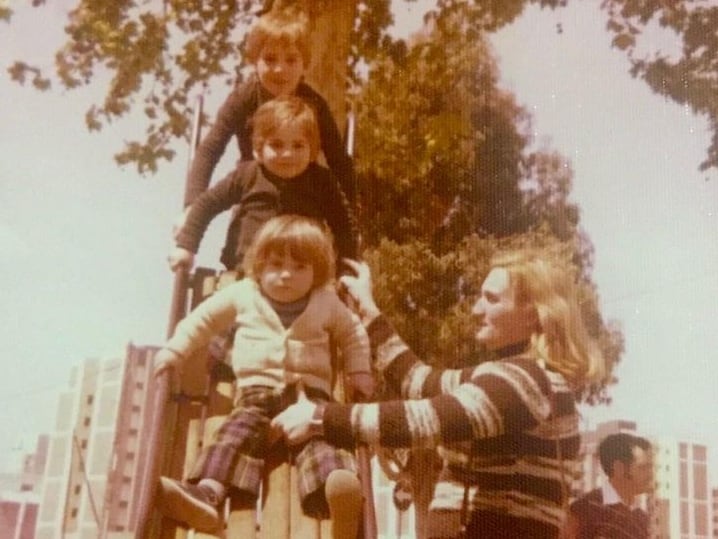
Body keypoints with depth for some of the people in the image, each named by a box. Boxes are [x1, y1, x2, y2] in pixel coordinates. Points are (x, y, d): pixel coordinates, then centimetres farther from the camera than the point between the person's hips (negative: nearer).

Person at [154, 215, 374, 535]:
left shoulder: (327, 303, 13)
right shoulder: (243, 295, 12)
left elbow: (353, 333, 27)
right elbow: (204, 318, 22)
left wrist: (359, 372, 12)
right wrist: (175, 350, 15)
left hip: (310, 392, -1)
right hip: (258, 392, 1)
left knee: (319, 436, -32)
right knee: (237, 431, -29)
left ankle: (340, 493, -60)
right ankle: (206, 493, -48)